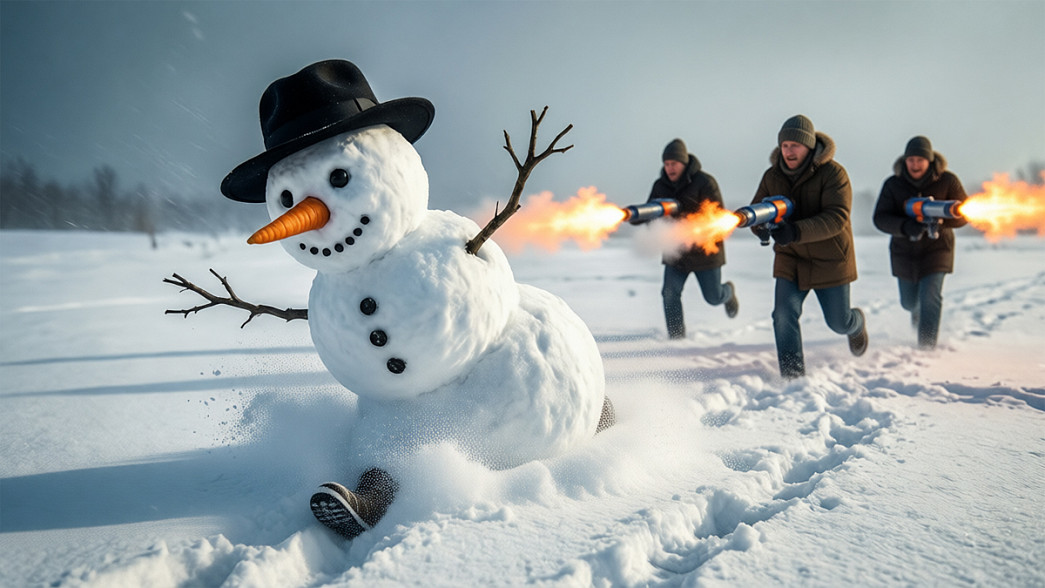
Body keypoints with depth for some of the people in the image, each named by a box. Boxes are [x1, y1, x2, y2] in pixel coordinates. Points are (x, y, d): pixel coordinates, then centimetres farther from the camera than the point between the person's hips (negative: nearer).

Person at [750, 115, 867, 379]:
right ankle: (792, 377, -2)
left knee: (839, 323, 11)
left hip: (830, 259, -2)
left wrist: (796, 231, -43)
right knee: (784, 315, -15)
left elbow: (837, 218, -27)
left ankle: (857, 324, 50)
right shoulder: (772, 176, -3)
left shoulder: (833, 173, -16)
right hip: (790, 259, 3)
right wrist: (761, 225, -28)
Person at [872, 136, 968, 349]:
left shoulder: (947, 181, -8)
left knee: (930, 299, -16)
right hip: (904, 251, 2)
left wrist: (941, 219, -29)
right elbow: (880, 218, -12)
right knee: (909, 301, 17)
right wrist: (905, 226, -31)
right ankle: (917, 310, 55)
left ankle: (927, 348, -5)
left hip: (937, 249, -2)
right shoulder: (893, 184, -6)